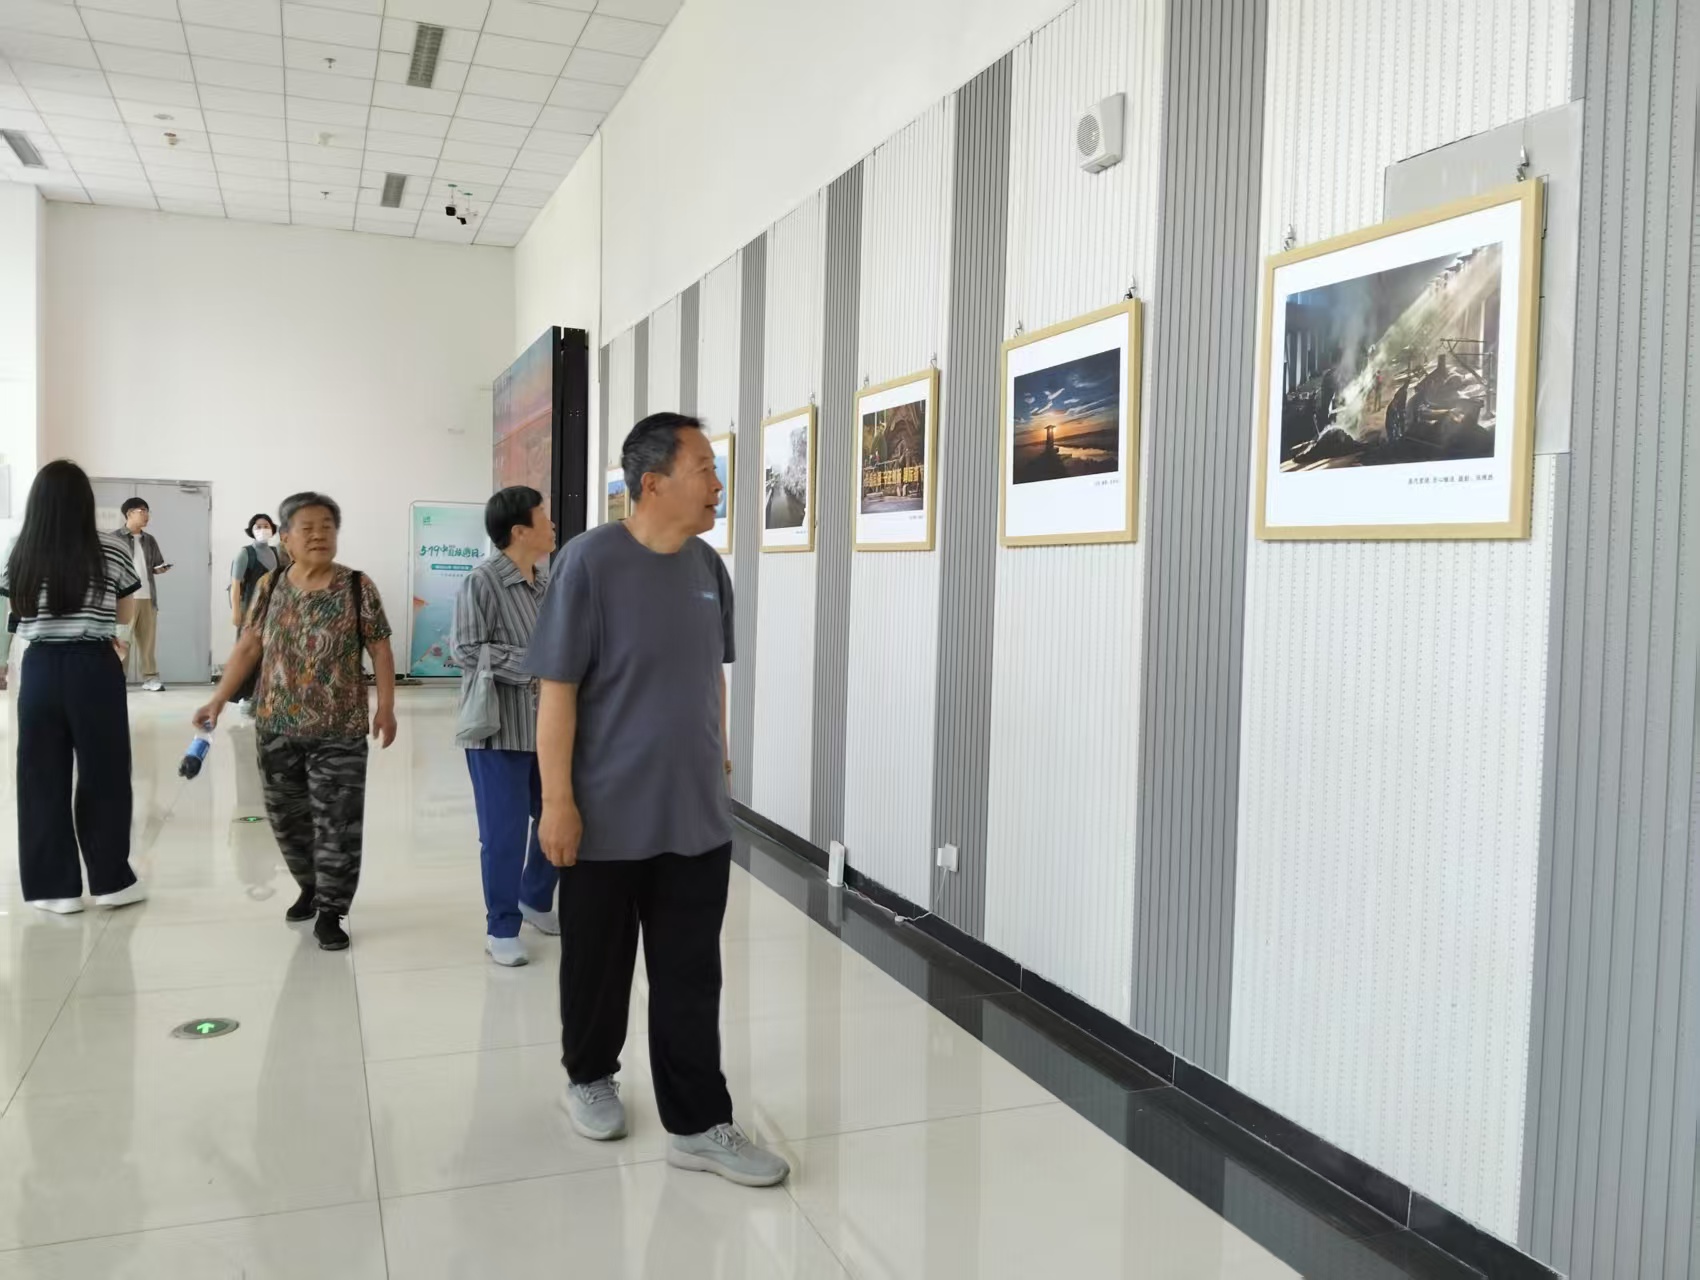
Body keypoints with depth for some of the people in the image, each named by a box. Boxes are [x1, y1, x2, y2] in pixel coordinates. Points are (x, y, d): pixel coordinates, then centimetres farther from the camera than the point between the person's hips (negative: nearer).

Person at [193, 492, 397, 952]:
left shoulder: (357, 587, -5)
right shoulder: (270, 587, 4)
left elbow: (380, 649, -3)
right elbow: (247, 647, 7)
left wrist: (386, 706, -9)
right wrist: (218, 700, 1)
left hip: (339, 730, -3)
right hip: (277, 728, 4)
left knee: (337, 821, -2)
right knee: (285, 816, 14)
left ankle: (331, 911, 9)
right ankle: (311, 886, 35)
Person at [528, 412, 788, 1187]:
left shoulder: (707, 565, 3)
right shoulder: (590, 560, -15)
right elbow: (556, 689, -15)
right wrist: (557, 799, -16)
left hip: (697, 813, 4)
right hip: (608, 816, -4)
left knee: (691, 976, 9)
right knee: (598, 963, 15)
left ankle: (698, 1125, 19)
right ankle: (588, 1076, 40)